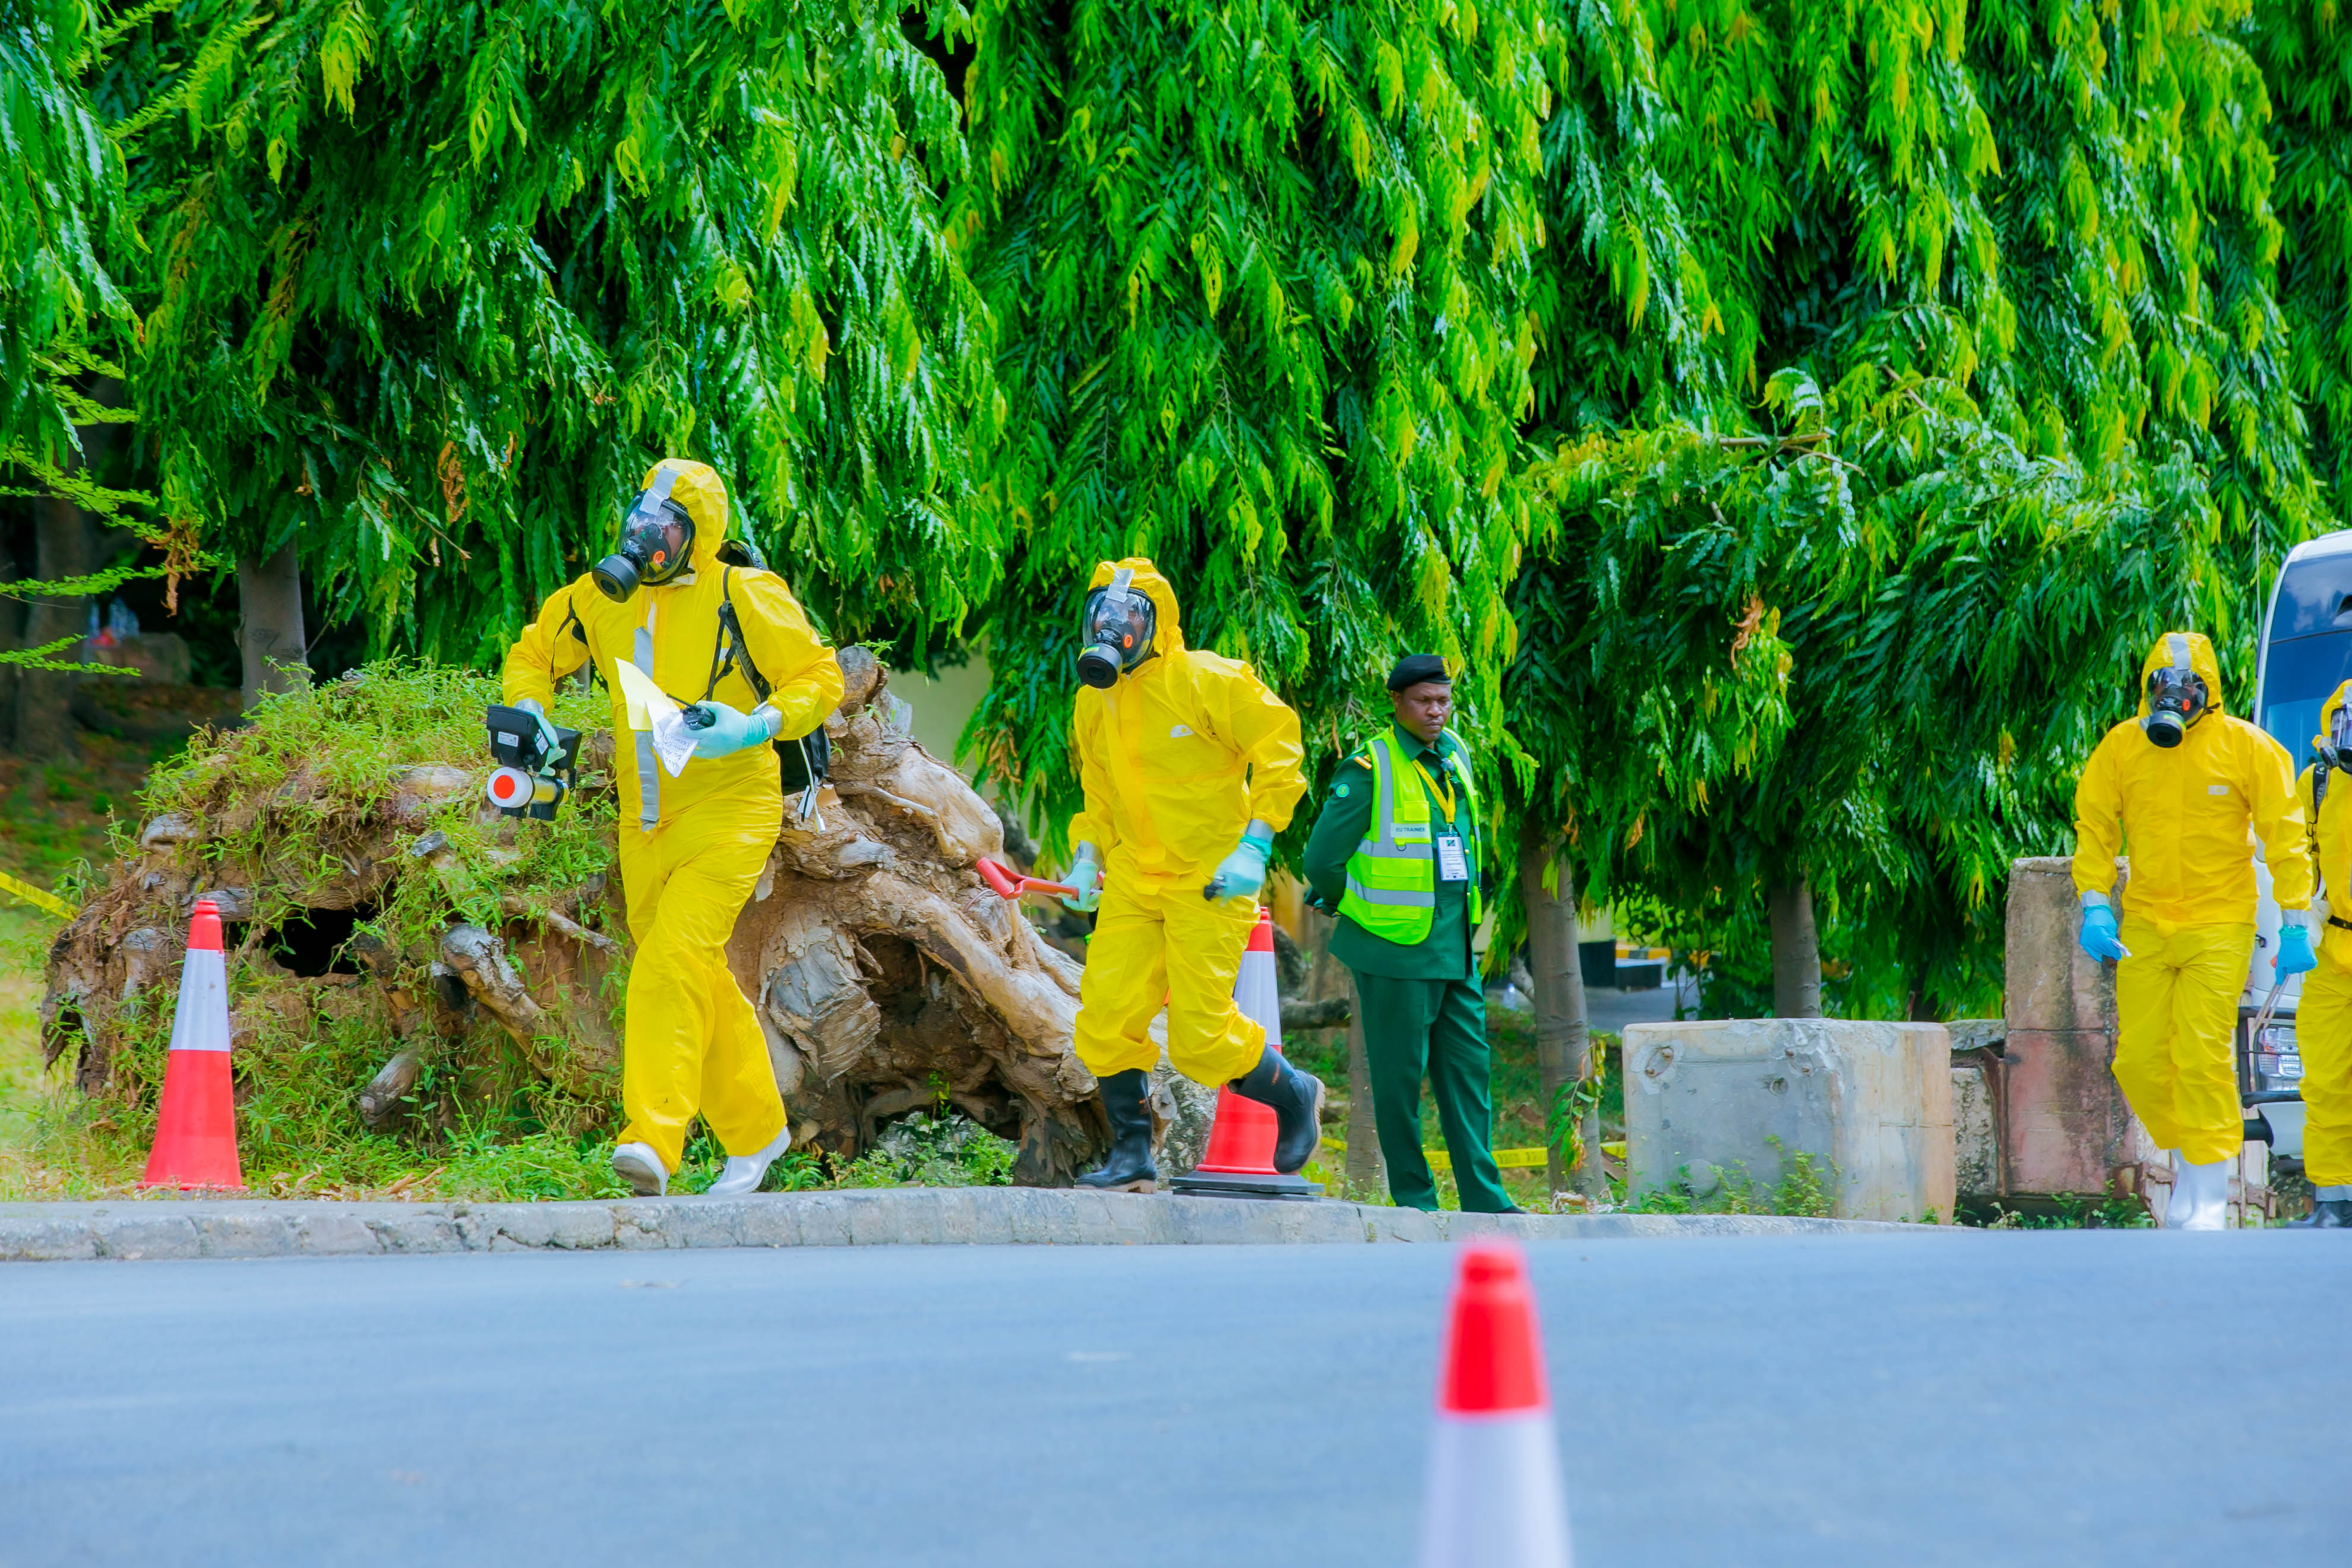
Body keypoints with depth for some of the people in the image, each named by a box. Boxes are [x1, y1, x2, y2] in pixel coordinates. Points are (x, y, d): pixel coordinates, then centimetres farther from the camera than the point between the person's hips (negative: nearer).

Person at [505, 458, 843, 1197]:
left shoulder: (744, 597, -11)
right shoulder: (600, 597, 4)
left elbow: (820, 677, -6)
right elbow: (533, 654, 19)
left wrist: (754, 728, -22)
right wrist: (528, 712, -1)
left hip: (729, 809, -6)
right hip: (647, 823, 6)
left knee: (673, 958, -23)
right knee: (700, 983, 14)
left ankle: (653, 1142, -30)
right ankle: (756, 1130, 31)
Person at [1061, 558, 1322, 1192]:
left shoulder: (1205, 682, -12)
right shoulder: (1093, 703, 9)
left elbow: (1278, 749, -10)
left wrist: (1254, 847, -16)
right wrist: (1088, 856, 9)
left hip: (1211, 882, -6)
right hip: (1134, 881, 6)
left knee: (1201, 1035, -9)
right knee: (1106, 1016, -7)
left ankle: (1296, 1097, 18)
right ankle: (1133, 1156, 6)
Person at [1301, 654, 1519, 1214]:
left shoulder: (1454, 756, 10)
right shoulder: (1369, 770, -11)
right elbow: (1322, 859, -10)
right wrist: (1363, 910, 4)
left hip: (1455, 952, 7)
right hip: (1397, 956, -7)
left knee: (1469, 1072, 6)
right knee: (1400, 1078, -1)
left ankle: (1485, 1200, 9)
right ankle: (1414, 1201, 6)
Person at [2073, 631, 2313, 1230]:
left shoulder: (2246, 748, -5)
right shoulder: (2120, 748, 1)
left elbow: (2285, 838, 0)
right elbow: (2094, 829, 9)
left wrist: (2294, 925, -3)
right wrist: (2095, 905, -4)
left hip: (2219, 926, -3)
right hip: (2144, 927, 3)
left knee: (2203, 1057, -13)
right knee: (2138, 1061, -1)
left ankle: (2210, 1199, -5)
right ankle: (2186, 1156, 24)